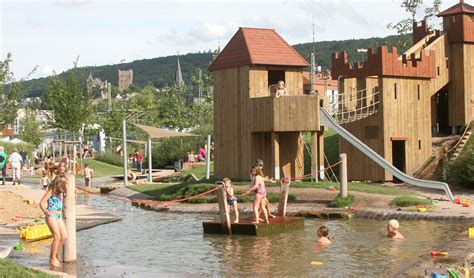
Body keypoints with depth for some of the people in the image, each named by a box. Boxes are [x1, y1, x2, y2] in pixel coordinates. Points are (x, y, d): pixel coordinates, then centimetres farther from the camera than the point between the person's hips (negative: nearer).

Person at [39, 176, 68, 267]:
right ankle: (53, 258, -6)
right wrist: (45, 211, -26)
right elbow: (41, 203, -17)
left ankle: (55, 254, 17)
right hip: (51, 216, -8)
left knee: (64, 236, 1)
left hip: (59, 216, 8)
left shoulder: (61, 192, 9)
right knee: (57, 236, -15)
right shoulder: (51, 191, -12)